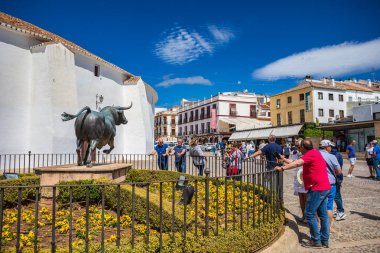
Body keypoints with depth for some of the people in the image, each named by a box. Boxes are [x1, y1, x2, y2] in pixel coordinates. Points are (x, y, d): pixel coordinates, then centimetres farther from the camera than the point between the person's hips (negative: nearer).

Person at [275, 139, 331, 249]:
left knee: (310, 214, -3)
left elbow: (297, 164, -26)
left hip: (317, 188, -10)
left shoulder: (311, 154, -15)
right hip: (323, 187, 10)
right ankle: (324, 240, 19)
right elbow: (297, 162, 20)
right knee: (323, 214, 12)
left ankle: (316, 240, 4)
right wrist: (284, 159, 24)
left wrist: (282, 168, -24)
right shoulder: (313, 154, 17)